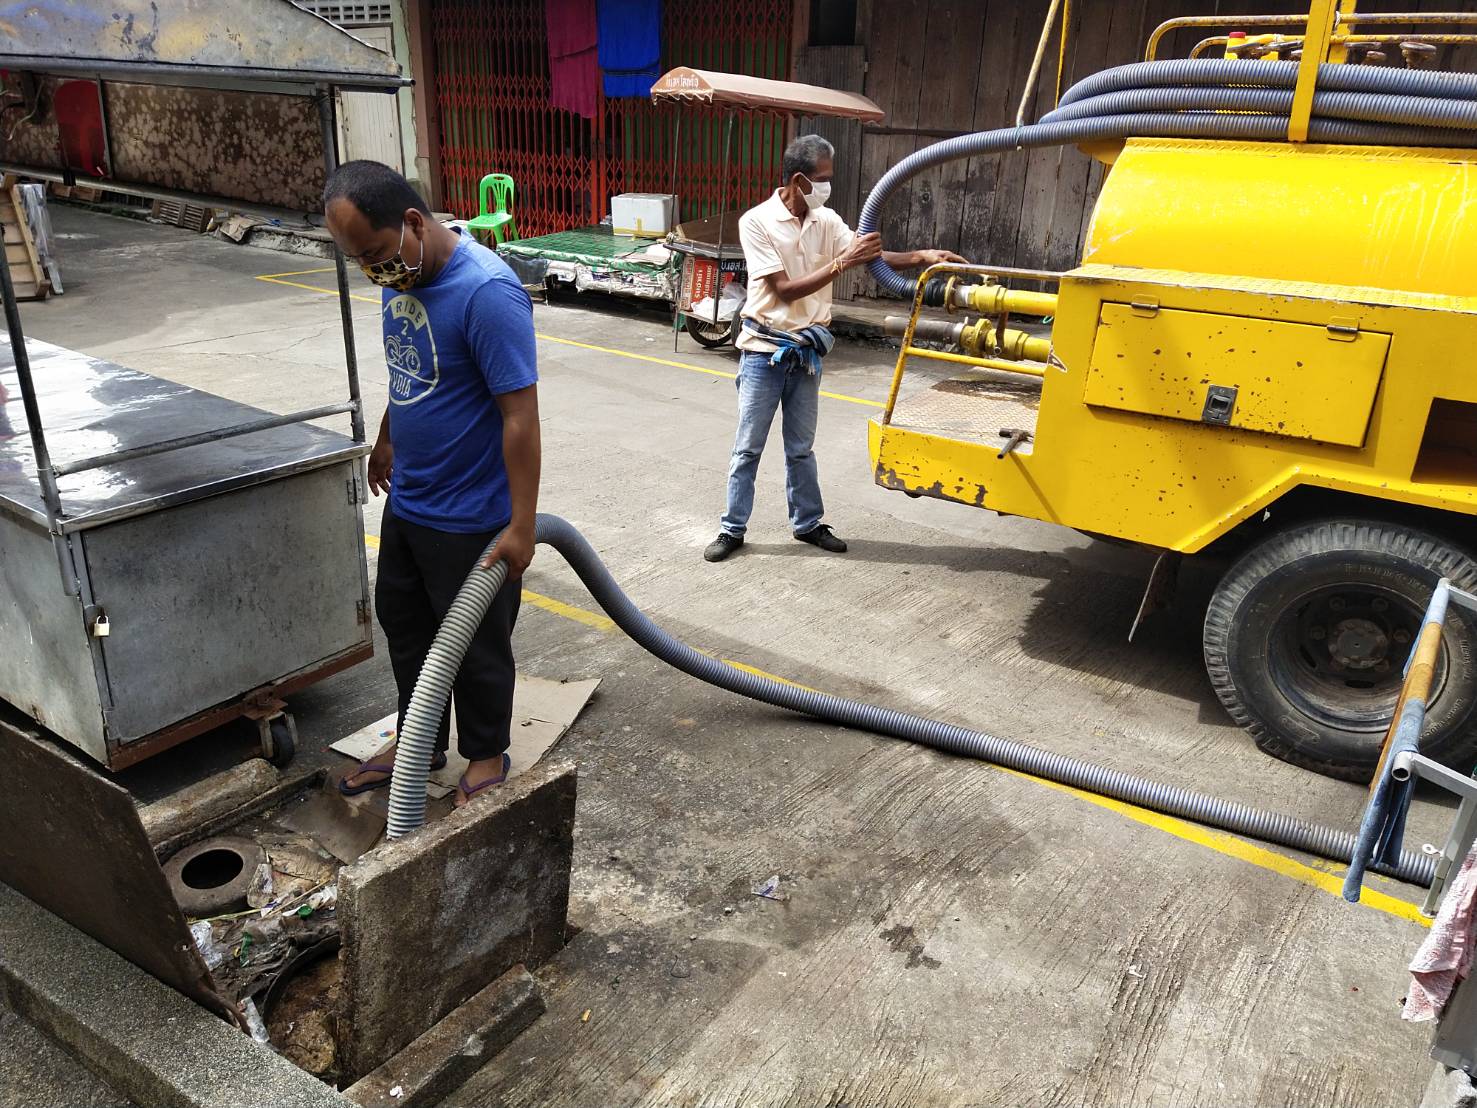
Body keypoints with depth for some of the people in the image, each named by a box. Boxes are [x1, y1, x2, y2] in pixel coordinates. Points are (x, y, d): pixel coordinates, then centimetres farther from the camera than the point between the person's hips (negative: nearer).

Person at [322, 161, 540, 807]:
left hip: (470, 520, -9)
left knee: (476, 645, 9)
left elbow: (521, 415, -26)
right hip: (407, 502, 9)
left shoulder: (487, 292, -27)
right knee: (403, 623, 21)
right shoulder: (403, 273, 0)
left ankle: (487, 759, 31)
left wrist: (521, 523, -24)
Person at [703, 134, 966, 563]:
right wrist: (842, 262, -24)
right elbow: (785, 290, -19)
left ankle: (807, 523, 27)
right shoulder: (757, 221, -14)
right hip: (765, 349, -4)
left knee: (801, 447, 14)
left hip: (806, 350, 4)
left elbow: (870, 258, -5)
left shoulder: (827, 221, 2)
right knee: (748, 446, 3)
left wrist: (923, 256, -19)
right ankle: (732, 529, 14)